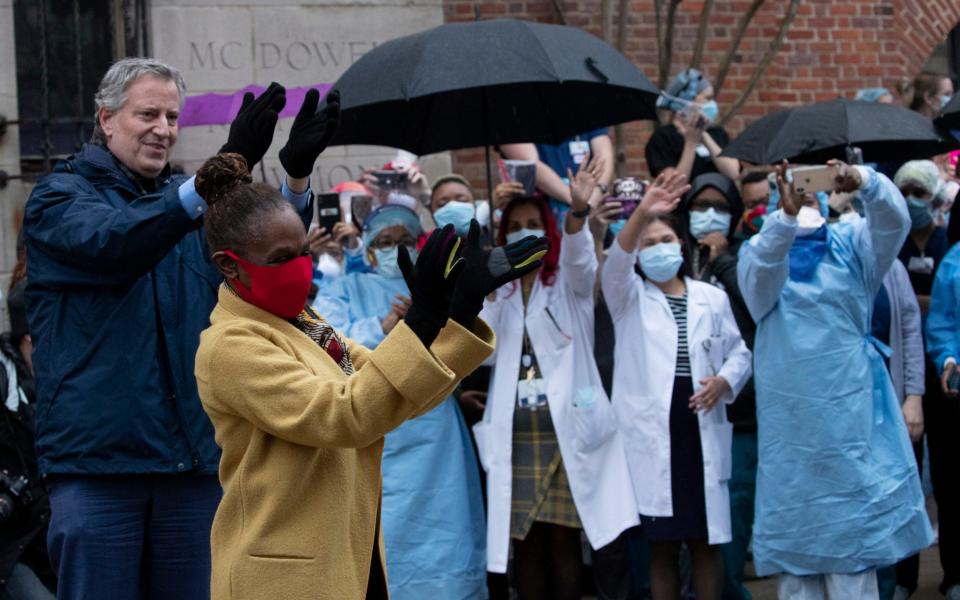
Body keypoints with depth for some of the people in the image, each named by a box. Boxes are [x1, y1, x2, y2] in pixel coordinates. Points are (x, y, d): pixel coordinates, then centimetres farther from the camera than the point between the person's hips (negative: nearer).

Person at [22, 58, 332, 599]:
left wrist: (297, 177, -18)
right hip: (97, 457, -5)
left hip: (194, 455, 5)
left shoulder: (187, 199, 18)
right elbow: (114, 242, -23)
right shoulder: (62, 196, 0)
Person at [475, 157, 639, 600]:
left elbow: (580, 258, -16)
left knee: (564, 537, -2)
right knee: (525, 539, 2)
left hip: (566, 429, -2)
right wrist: (485, 297, -15)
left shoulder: (568, 283, 7)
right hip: (516, 435, 2)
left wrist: (578, 210, -36)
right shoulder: (497, 289, 13)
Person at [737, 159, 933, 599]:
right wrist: (786, 215, -35)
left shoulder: (852, 246, 9)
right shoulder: (760, 251, 6)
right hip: (792, 415, 0)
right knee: (797, 527, 4)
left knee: (856, 534, 0)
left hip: (851, 411, 0)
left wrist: (865, 182, -31)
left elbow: (893, 220, -10)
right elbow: (761, 274, -17)